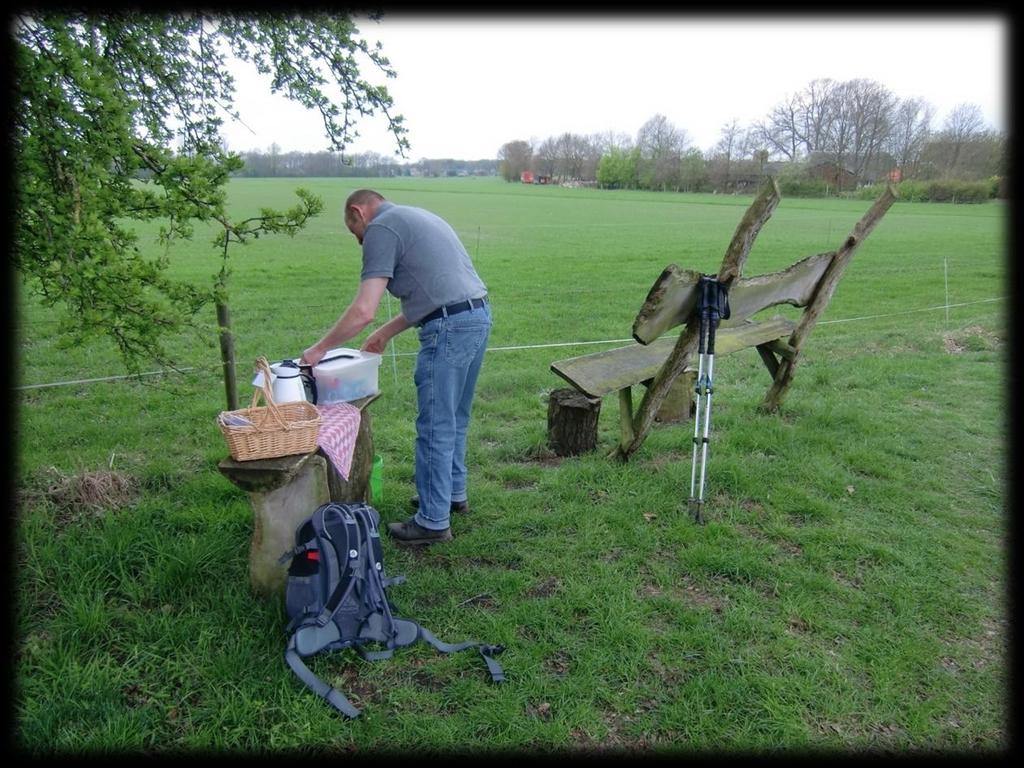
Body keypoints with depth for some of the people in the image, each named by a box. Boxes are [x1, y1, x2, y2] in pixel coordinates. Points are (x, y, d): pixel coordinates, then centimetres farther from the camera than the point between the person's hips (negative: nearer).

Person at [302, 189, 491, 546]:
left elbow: (363, 311, -15)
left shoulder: (381, 228, -6)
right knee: (454, 420, 22)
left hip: (449, 329, -10)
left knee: (435, 427, 1)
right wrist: (386, 332, 27)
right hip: (479, 316, 10)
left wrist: (320, 349, -3)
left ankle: (433, 521, 11)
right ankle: (453, 492, 37)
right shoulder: (416, 217, 23)